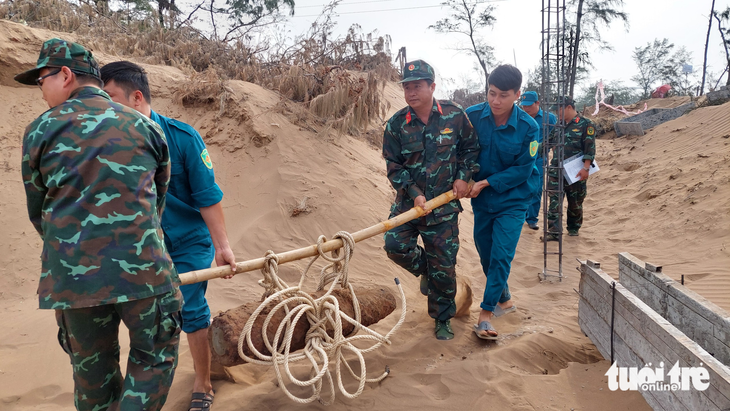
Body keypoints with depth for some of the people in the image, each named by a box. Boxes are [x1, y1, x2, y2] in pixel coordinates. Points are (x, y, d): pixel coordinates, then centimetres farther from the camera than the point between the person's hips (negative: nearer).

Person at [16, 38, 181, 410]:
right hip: (142, 269, -1)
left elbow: (37, 212, 10)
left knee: (92, 371, 19)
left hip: (71, 277, 1)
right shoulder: (146, 127, 7)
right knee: (154, 358, 15)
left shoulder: (40, 131, 3)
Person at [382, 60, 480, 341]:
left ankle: (443, 319, 24)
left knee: (443, 265, 2)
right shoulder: (396, 124, -5)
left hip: (444, 204, -1)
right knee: (395, 245, -14)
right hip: (408, 199, 1)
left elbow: (470, 147, 10)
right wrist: (414, 193, -13)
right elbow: (394, 166, -2)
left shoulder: (454, 115, -5)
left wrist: (463, 176, -3)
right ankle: (425, 271, 22)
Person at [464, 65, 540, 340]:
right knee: (485, 253, 14)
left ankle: (485, 315, -1)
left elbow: (522, 170, -13)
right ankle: (504, 299, 37)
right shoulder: (472, 116, -12)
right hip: (481, 199, 4)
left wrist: (486, 182, -17)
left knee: (501, 255, -10)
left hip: (512, 200, -3)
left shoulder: (528, 127, -17)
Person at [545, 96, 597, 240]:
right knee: (554, 201, -6)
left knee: (575, 203, 10)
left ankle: (573, 228, 28)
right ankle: (554, 232, -6)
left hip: (575, 173, -4)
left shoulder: (585, 125, -4)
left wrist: (586, 168, -19)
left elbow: (590, 149, -11)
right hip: (556, 171, 4)